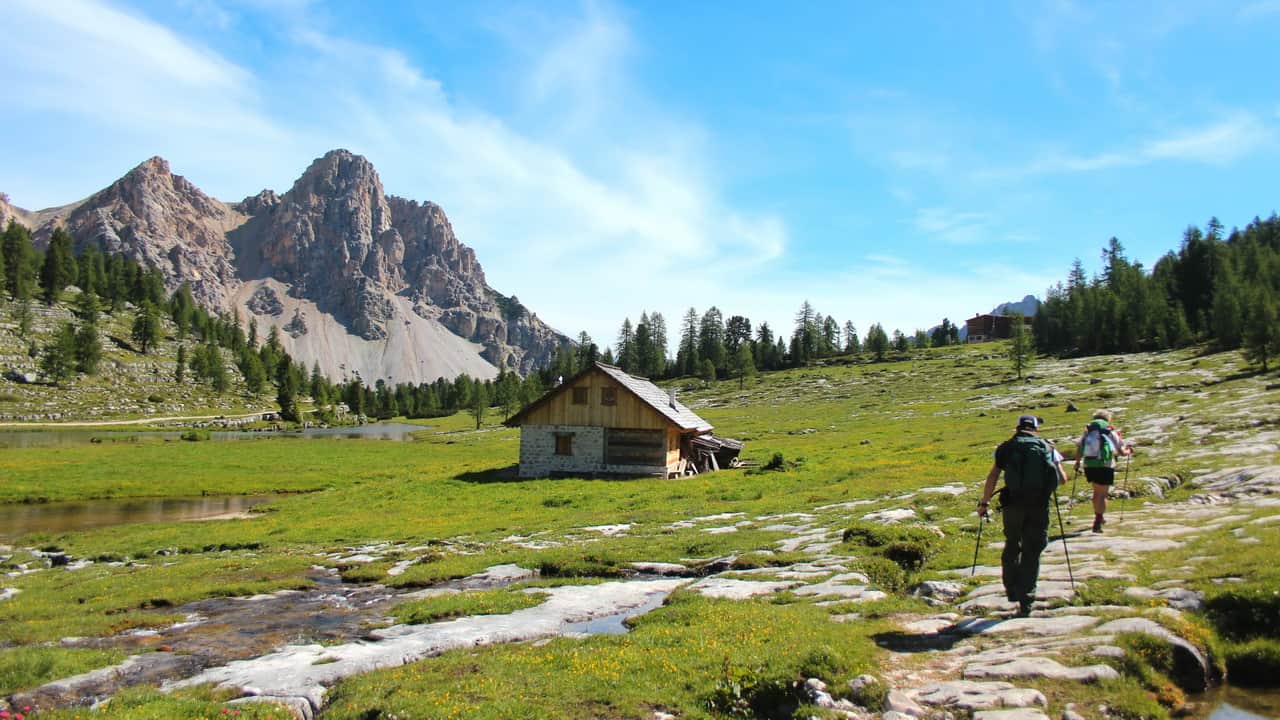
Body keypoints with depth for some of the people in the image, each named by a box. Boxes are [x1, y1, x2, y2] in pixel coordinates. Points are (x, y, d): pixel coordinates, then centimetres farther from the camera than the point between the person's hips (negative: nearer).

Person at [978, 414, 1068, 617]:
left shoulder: (1007, 447, 8)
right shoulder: (1047, 447, 11)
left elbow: (992, 477, 0)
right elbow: (1062, 478, 7)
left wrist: (984, 503, 7)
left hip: (1013, 504, 0)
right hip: (1040, 506, 0)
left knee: (1012, 547, 20)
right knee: (1032, 553, 8)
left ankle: (1012, 590, 23)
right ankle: (1025, 601, 5)